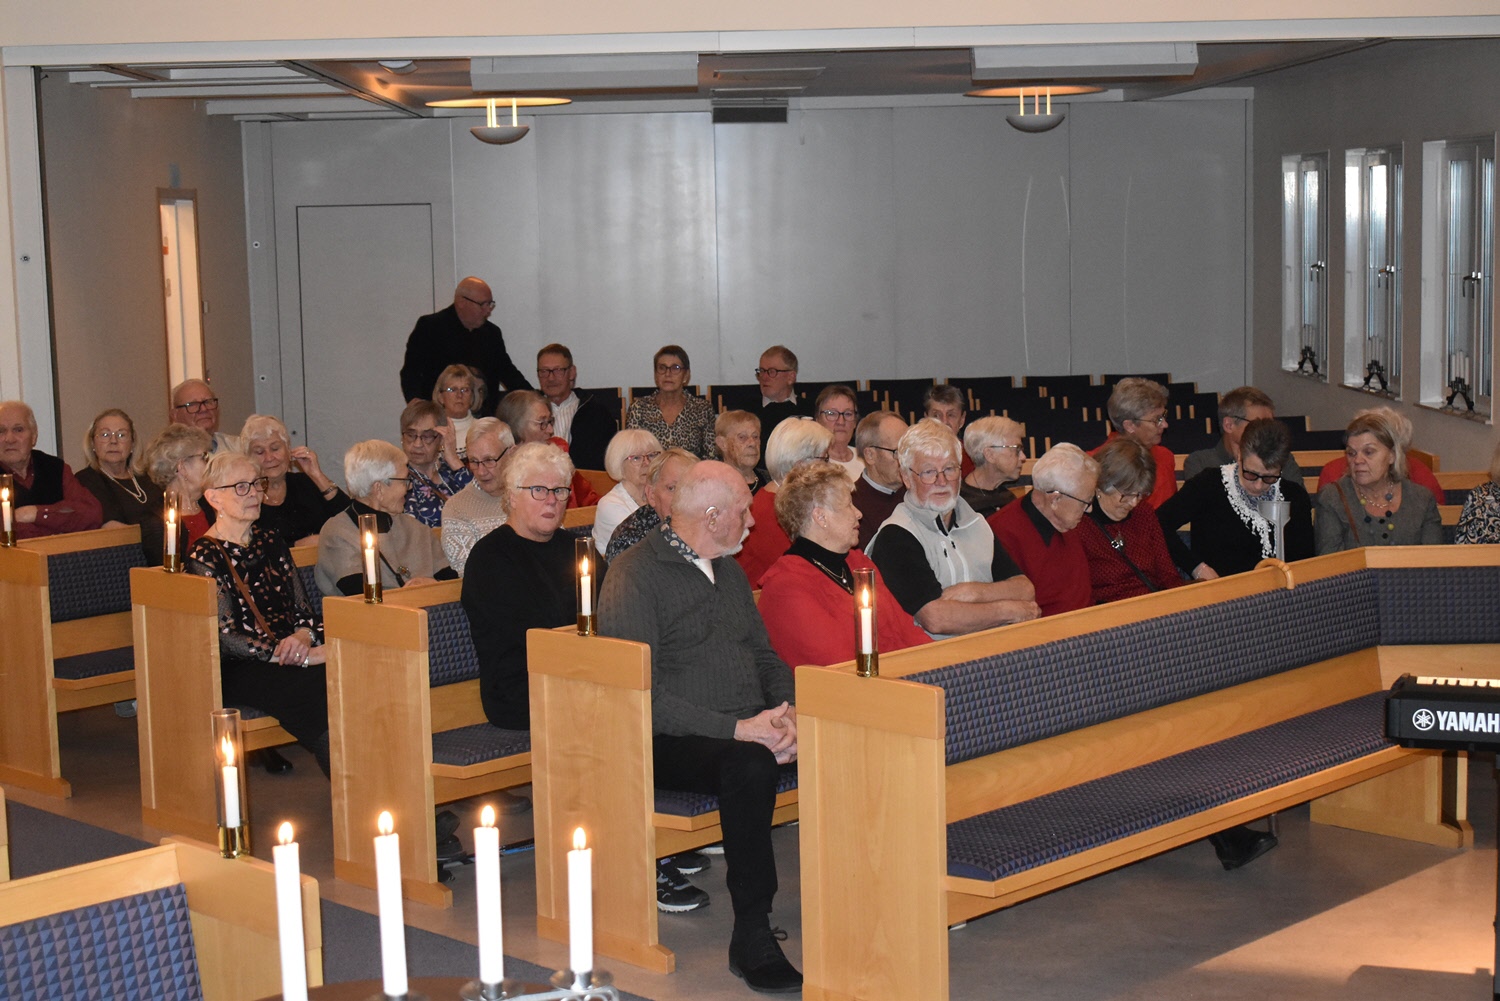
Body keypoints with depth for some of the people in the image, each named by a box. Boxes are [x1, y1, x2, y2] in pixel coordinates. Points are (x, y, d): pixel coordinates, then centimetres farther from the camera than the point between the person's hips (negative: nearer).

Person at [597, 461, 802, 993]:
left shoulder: (728, 571, 19)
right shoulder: (634, 575, -7)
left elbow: (766, 657, 20)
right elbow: (641, 695, -15)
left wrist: (786, 712, -3)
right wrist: (736, 728, -22)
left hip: (751, 730, 7)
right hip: (671, 743, -7)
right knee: (750, 765, -37)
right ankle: (751, 936, -27)